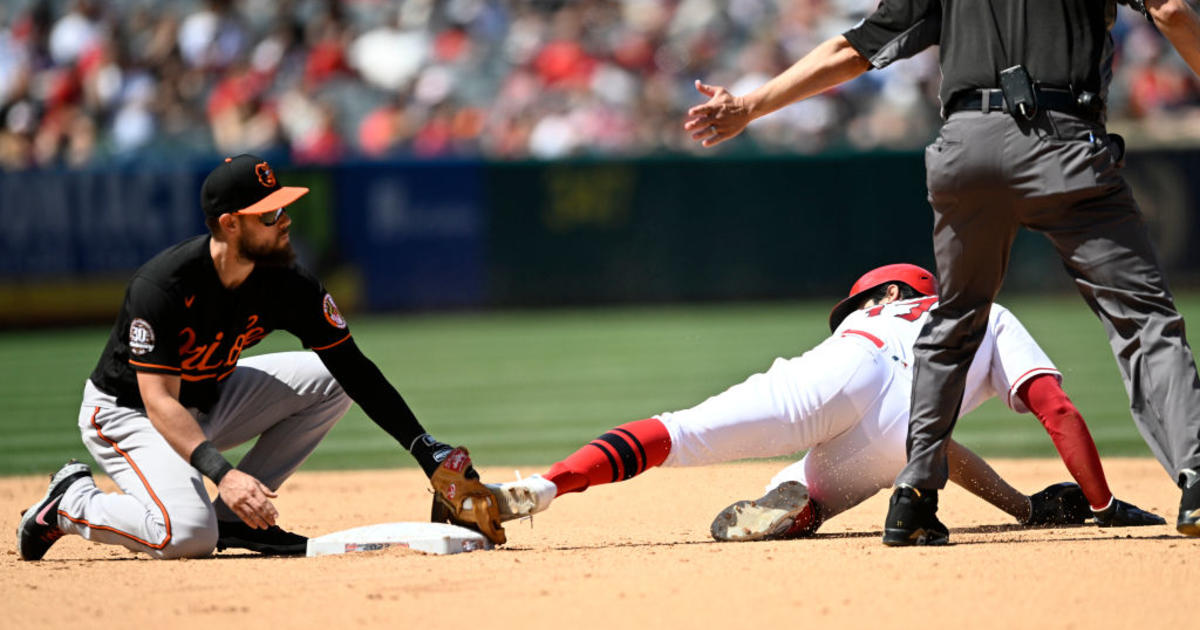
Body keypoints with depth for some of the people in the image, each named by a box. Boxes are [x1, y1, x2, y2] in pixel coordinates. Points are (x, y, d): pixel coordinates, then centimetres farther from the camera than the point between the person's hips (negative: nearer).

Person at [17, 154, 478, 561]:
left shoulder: (287, 284, -14)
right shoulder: (162, 286, -31)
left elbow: (354, 368, -11)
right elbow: (160, 402, -35)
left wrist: (423, 446, -20)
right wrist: (221, 472, -48)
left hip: (209, 401, 7)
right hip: (127, 413, -7)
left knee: (332, 378, -6)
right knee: (187, 535, -32)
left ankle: (232, 515, -2)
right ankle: (72, 503, -2)